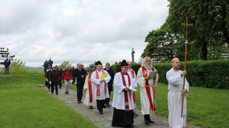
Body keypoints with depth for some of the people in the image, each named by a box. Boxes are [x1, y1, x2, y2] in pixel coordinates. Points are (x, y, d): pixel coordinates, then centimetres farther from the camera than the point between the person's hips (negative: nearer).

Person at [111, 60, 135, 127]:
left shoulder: (129, 75, 15)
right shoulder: (117, 75, -1)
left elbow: (132, 84, 9)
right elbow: (116, 84, -12)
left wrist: (129, 88, -11)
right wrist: (124, 88, -17)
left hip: (128, 95, 5)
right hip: (120, 94, -5)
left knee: (128, 107, 2)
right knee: (120, 108, -4)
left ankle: (128, 122, 9)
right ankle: (118, 122, 6)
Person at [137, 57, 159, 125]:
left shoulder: (153, 68, 9)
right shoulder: (141, 69, -4)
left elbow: (157, 76, 14)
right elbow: (138, 78, -6)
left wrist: (155, 77, -8)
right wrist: (145, 78, -20)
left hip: (151, 87, 5)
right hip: (145, 88, -5)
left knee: (151, 102, 6)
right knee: (146, 102, -8)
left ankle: (148, 117, 15)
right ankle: (146, 117, 0)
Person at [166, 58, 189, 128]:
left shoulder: (181, 73, 11)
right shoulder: (169, 73, -7)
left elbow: (186, 83, 6)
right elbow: (173, 81, -26)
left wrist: (185, 89, -15)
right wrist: (181, 75, -26)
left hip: (181, 95, 5)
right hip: (173, 95, -5)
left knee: (182, 112, 5)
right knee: (173, 112, 1)